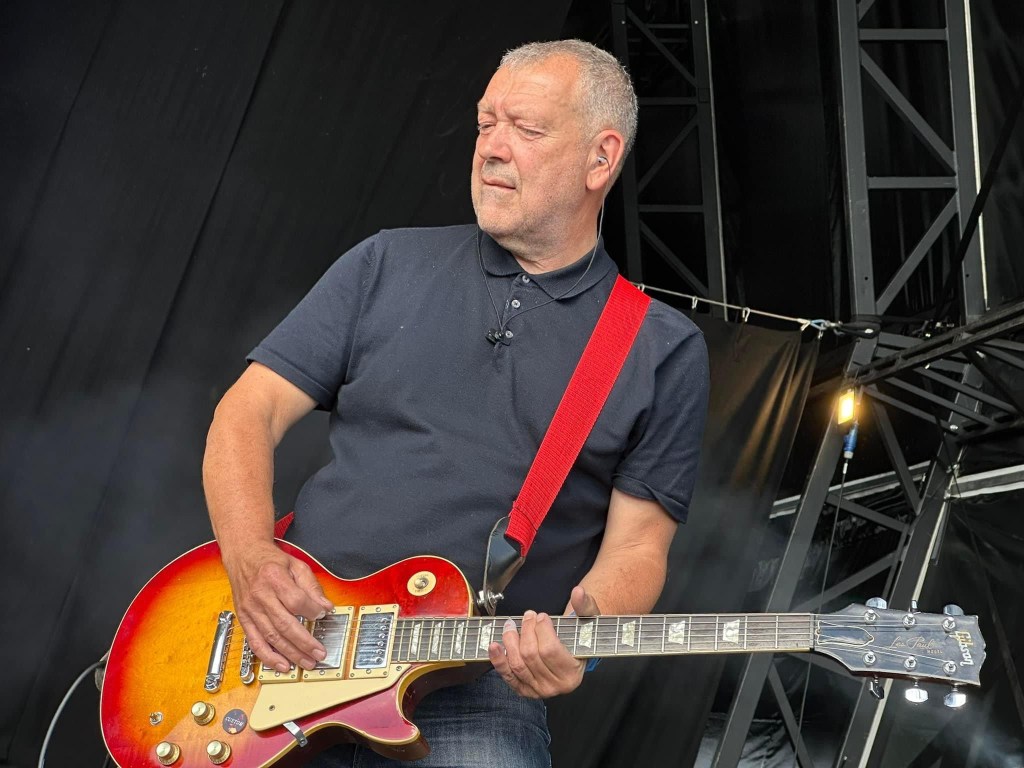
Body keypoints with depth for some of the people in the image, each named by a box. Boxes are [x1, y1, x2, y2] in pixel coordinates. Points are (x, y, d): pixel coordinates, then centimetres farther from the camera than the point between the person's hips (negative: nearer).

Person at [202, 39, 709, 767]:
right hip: (289, 647, 2)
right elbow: (248, 412, 8)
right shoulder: (390, 265, 11)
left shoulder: (664, 352, 7)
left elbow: (636, 543, 4)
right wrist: (253, 562, -10)